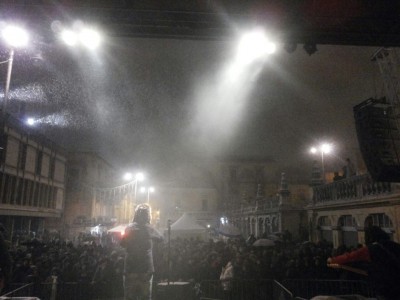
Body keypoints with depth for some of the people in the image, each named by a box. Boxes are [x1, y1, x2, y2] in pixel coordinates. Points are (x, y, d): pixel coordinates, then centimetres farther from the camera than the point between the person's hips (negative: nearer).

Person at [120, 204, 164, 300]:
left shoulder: (129, 228, 0)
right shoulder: (149, 229, -5)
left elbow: (122, 244, 13)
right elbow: (160, 238, 10)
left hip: (130, 270, 2)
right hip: (146, 270, -1)